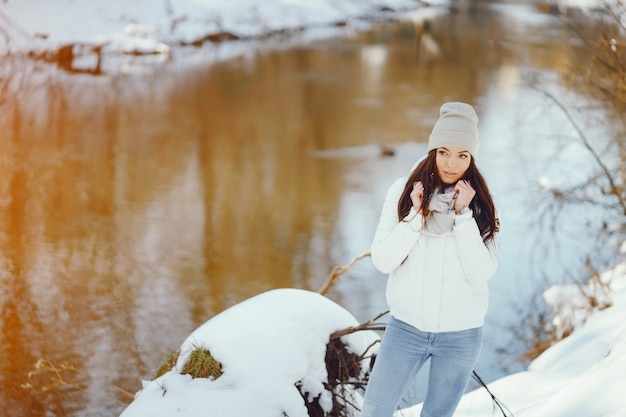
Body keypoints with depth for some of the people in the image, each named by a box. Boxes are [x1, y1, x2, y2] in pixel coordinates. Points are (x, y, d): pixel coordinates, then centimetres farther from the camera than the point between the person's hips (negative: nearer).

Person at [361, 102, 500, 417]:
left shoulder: (480, 204, -4)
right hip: (406, 326, 0)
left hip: (460, 335, 0)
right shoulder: (404, 191, -5)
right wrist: (416, 215, -18)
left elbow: (482, 273, -14)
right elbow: (382, 261, -9)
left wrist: (463, 215, -19)